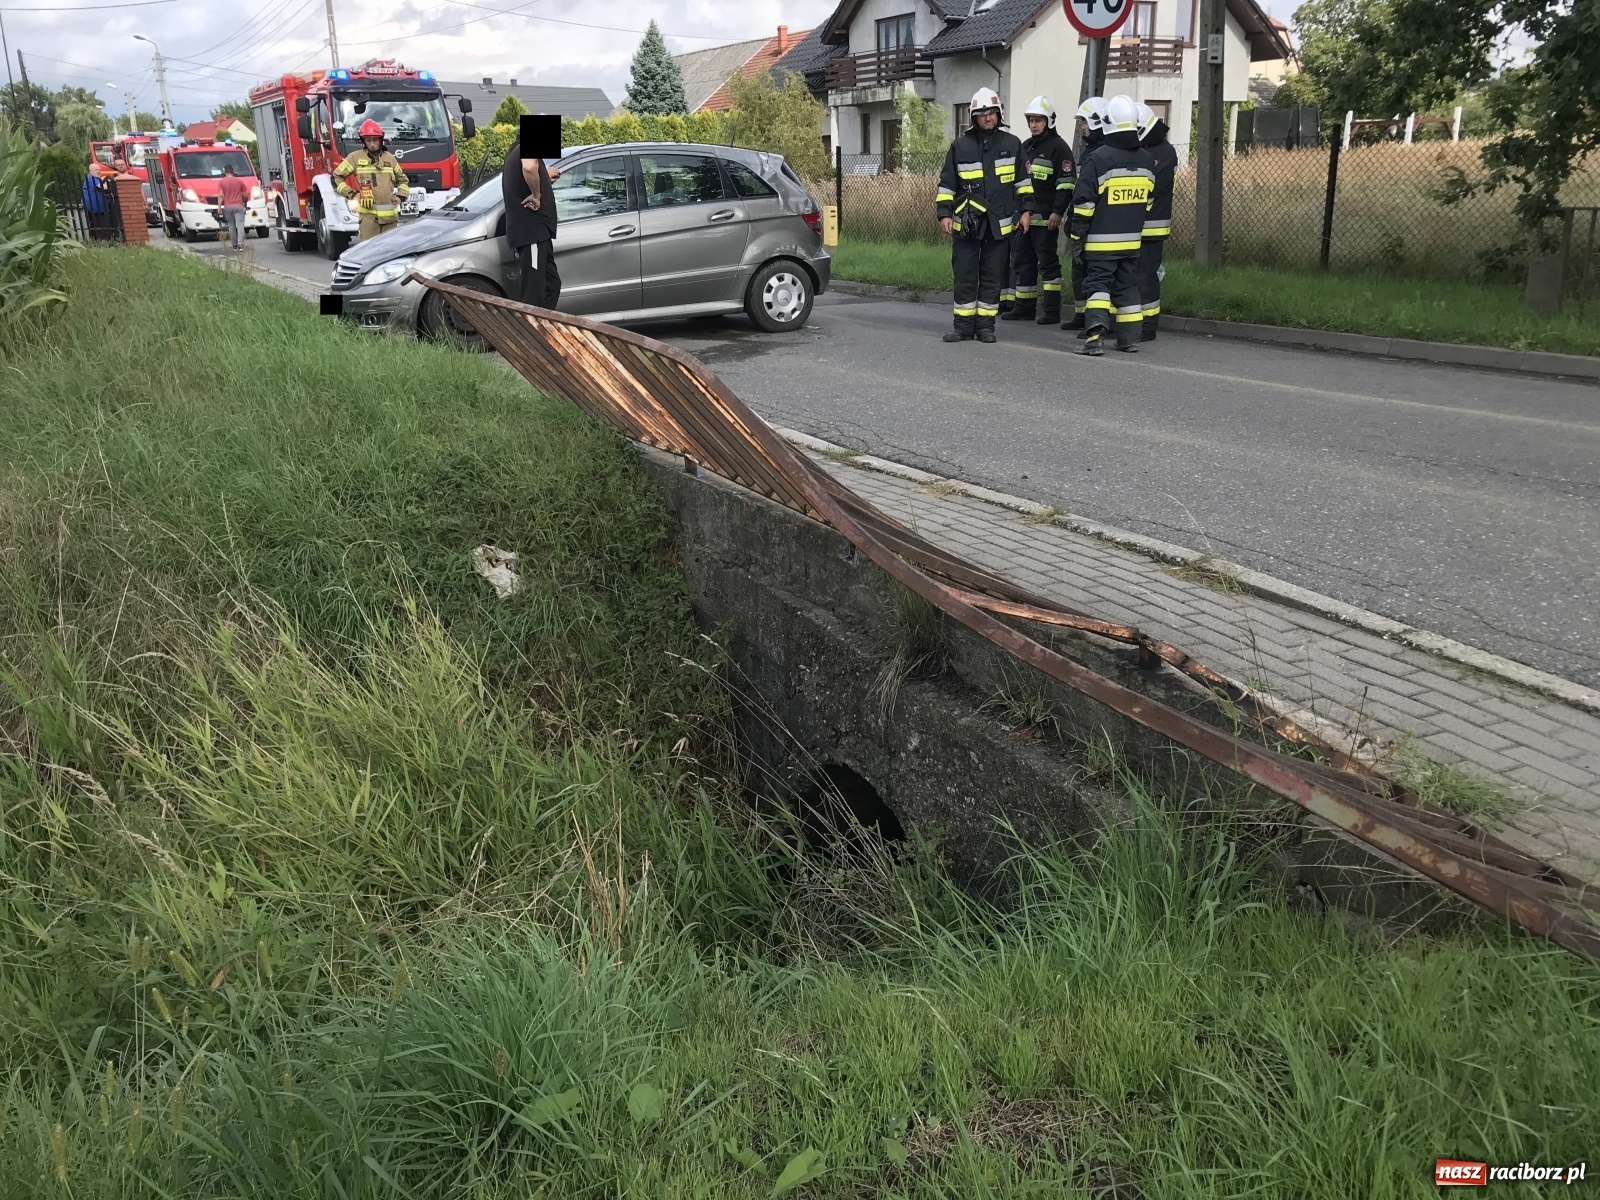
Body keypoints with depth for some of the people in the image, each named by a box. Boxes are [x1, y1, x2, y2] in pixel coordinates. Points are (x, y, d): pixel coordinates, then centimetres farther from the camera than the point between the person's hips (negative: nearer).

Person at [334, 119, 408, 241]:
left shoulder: (390, 158, 15)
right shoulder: (356, 157, 5)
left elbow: (402, 180, 29)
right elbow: (336, 177, 9)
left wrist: (401, 196, 12)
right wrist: (351, 194, 0)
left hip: (390, 215, 4)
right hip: (368, 214, -4)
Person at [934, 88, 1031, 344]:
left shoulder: (1012, 144, 7)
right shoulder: (960, 146, 4)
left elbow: (1023, 180, 13)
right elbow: (946, 183, 6)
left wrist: (1024, 210, 7)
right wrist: (944, 212, -3)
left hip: (998, 224, 1)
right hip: (966, 224, 0)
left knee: (992, 278, 5)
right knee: (964, 277, 1)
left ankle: (985, 325, 12)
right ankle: (964, 326, 9)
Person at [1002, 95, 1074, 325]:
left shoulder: (1058, 147, -6)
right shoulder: (1025, 147, 19)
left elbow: (1067, 183, -13)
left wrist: (1057, 212, -19)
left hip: (1045, 218, -8)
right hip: (1023, 216, 8)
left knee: (1048, 262, -6)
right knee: (1022, 262, 10)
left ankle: (1052, 310, -4)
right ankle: (1025, 308, 17)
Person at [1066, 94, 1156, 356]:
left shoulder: (1097, 159, -13)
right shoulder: (1147, 161, 6)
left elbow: (1084, 203, -13)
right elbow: (1147, 201, 15)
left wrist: (1077, 236, -6)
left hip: (1100, 240, -5)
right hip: (1132, 240, 5)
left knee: (1097, 283, -3)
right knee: (1127, 286, 14)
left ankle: (1095, 333, -22)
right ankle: (1130, 338, 16)